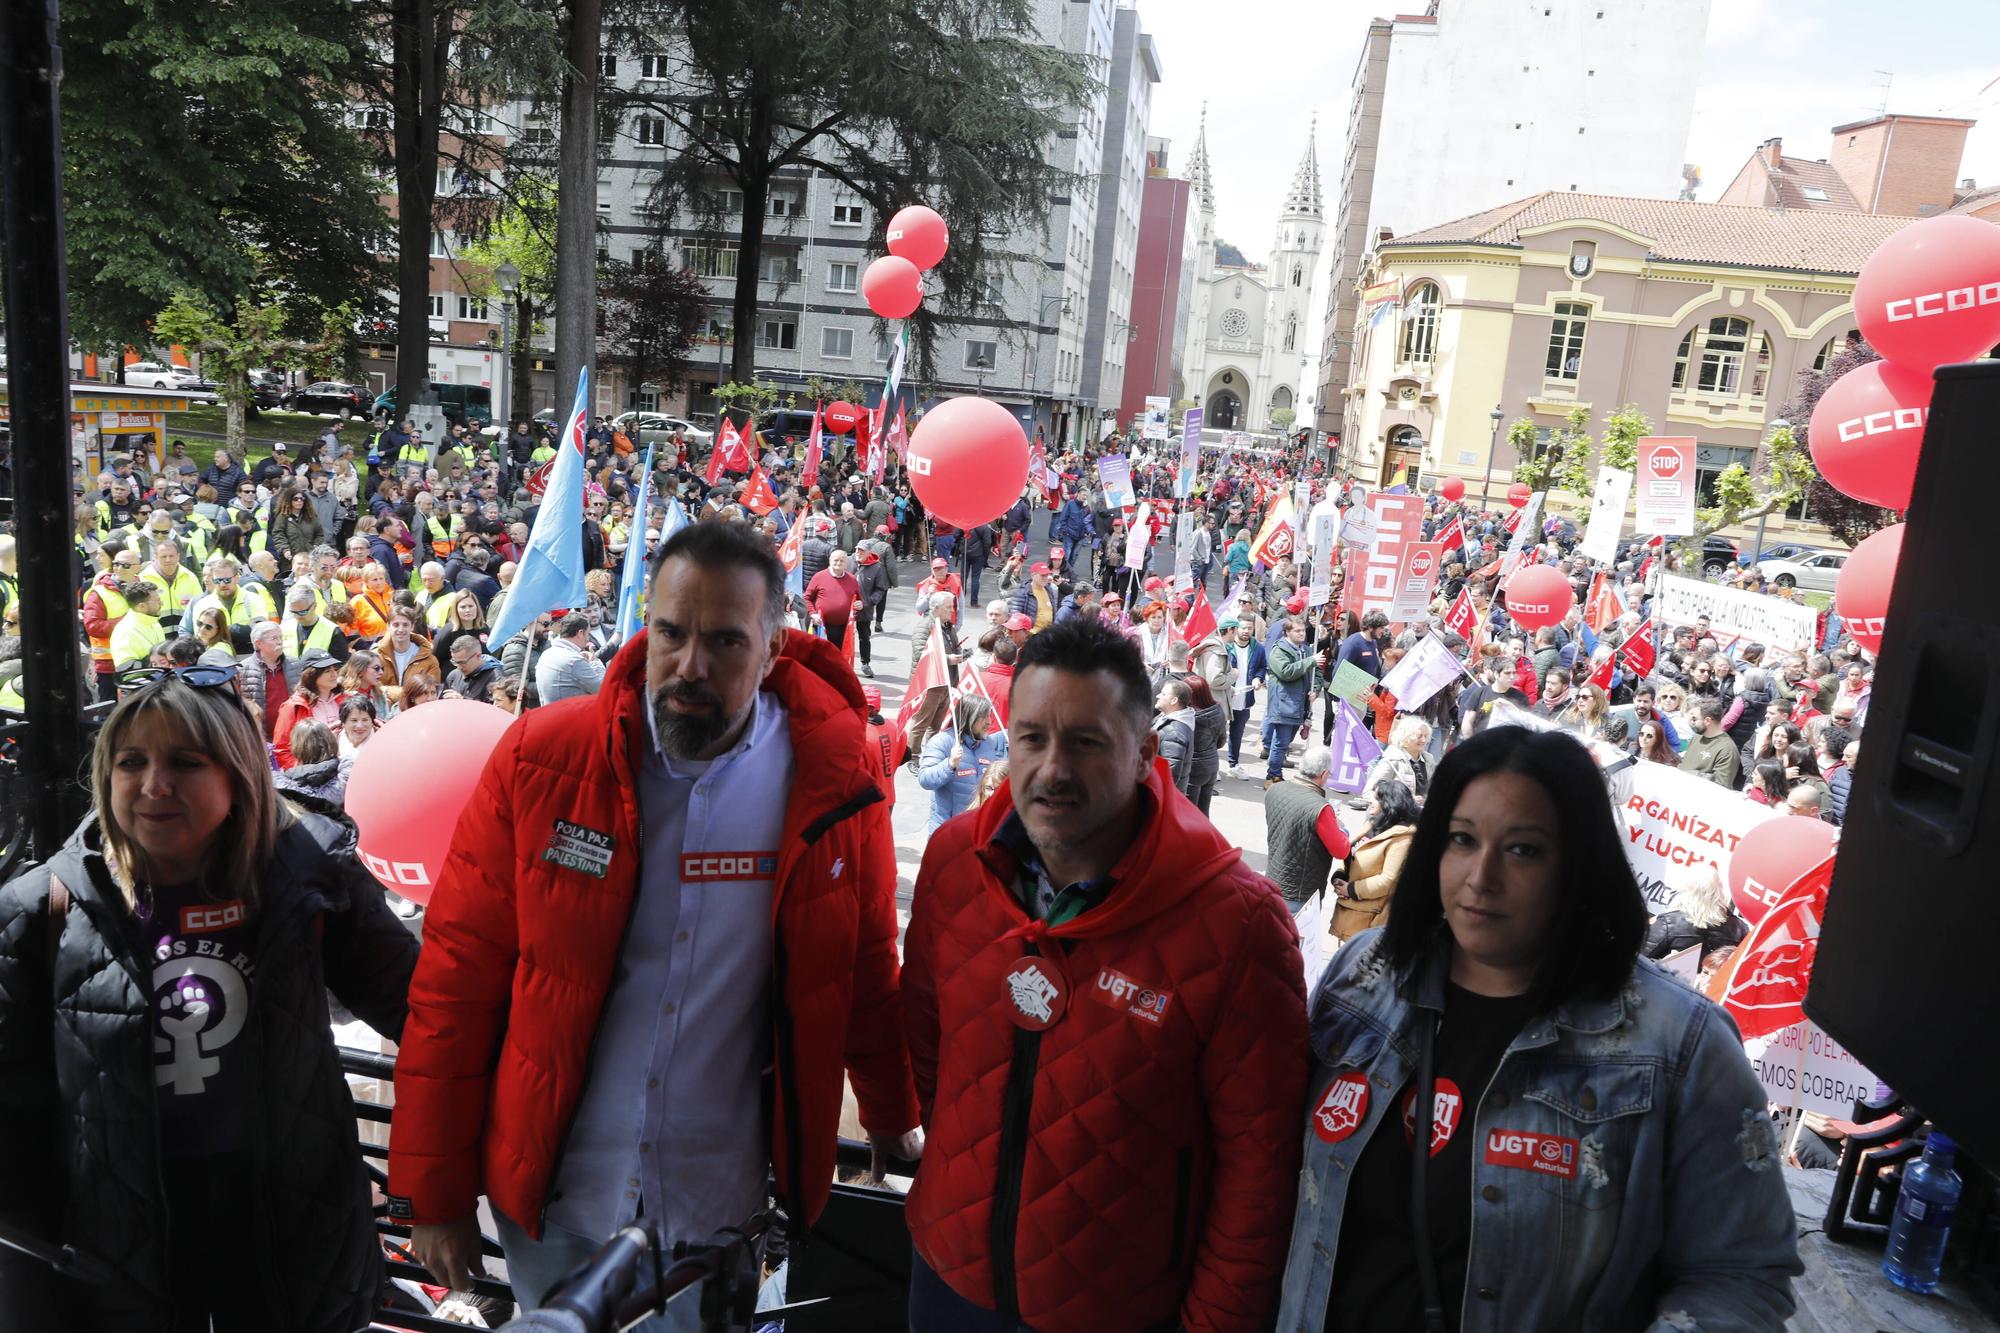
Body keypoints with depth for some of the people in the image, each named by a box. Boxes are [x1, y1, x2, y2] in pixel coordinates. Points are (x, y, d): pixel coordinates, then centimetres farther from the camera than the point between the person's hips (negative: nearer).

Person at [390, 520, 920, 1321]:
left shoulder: (836, 782, -11)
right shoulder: (540, 761, -12)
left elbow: (865, 977, 1)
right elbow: (456, 980, -6)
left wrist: (893, 1122, 13)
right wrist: (433, 1191, -3)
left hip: (722, 1206, 0)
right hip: (550, 1196, 1)